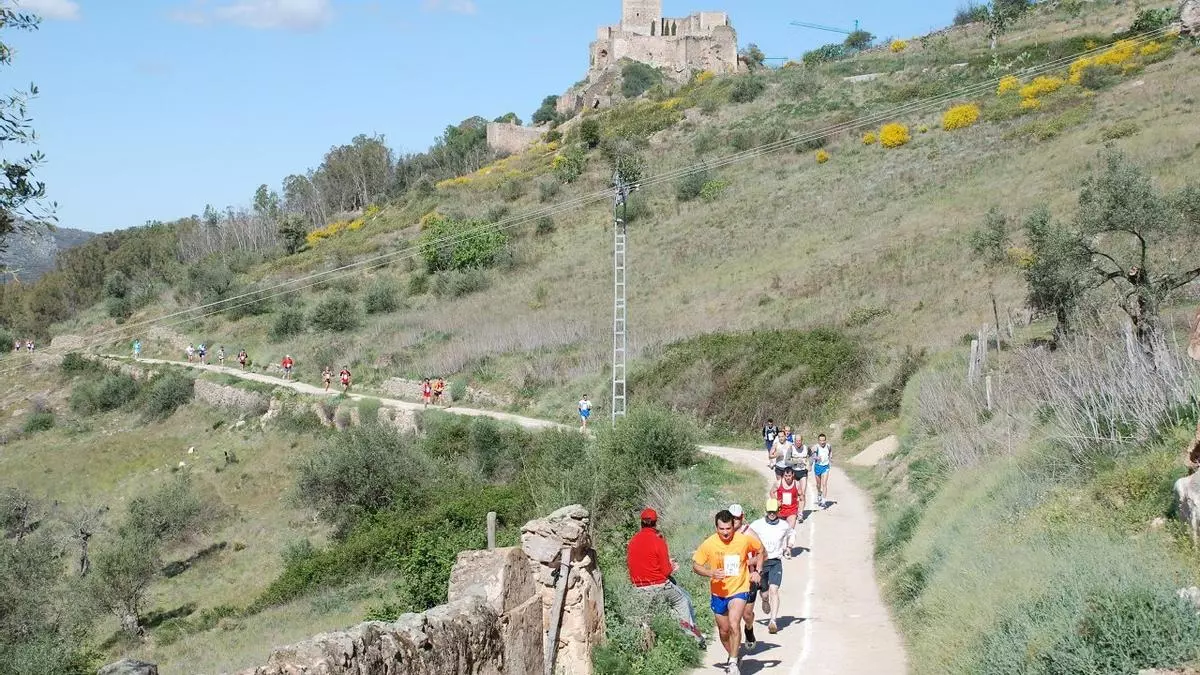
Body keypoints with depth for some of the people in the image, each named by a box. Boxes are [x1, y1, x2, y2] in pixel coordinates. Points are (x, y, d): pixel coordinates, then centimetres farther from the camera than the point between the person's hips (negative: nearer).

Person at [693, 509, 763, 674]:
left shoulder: (744, 540, -14)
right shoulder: (709, 544, -14)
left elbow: (760, 549, 7)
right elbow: (695, 565, -4)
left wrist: (756, 571, -2)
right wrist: (711, 573, -22)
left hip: (739, 590, -2)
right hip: (718, 593, 2)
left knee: (734, 624, -24)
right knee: (724, 631, 16)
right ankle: (733, 656, 42)